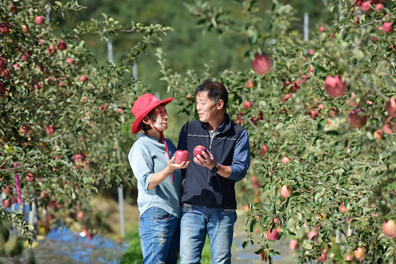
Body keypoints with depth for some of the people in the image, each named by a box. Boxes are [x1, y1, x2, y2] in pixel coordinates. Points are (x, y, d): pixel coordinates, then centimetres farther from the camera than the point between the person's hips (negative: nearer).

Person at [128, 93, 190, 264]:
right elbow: (147, 183, -16)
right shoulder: (141, 147, -5)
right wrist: (169, 170, -29)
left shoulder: (168, 144, 19)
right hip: (155, 216, -8)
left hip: (175, 216, 8)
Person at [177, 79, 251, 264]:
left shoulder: (238, 135, 4)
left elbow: (240, 171, -5)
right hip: (192, 209, 1)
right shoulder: (189, 130, 10)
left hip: (223, 212, -1)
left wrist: (215, 167, -21)